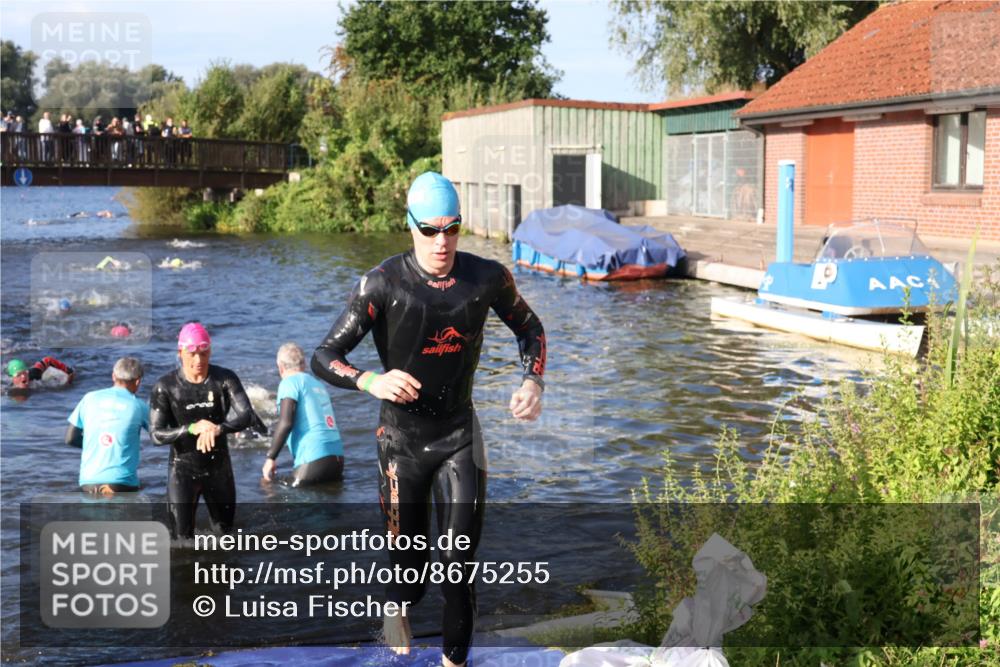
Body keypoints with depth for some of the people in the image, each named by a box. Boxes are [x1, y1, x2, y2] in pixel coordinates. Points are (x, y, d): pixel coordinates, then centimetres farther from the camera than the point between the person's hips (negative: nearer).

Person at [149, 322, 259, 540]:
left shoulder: (225, 379, -8)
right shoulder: (165, 387, -11)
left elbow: (247, 415, -19)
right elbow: (156, 434, -15)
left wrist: (219, 428, -40)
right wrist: (192, 428, -32)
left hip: (219, 468, 2)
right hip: (183, 469, -2)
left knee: (225, 533, 15)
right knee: (182, 538, -6)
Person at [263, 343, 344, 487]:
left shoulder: (290, 382, -1)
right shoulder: (317, 383, 21)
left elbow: (286, 423, -13)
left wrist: (271, 457, -6)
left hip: (315, 459, -7)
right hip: (337, 457, 7)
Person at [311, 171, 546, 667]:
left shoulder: (488, 277, -6)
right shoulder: (383, 283, -15)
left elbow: (528, 327, 14)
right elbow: (324, 358, -15)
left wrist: (533, 381, -5)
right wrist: (371, 381, -35)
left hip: (460, 438, 2)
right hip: (401, 440, -1)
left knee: (459, 563, -6)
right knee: (409, 568, 8)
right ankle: (397, 611, 45)